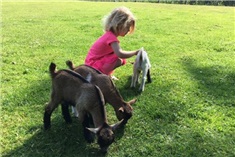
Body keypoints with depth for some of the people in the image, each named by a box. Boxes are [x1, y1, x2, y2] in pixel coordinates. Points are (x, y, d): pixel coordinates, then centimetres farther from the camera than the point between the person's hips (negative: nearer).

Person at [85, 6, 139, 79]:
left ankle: (106, 74, 7)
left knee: (122, 60, 5)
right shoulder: (111, 37, -25)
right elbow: (120, 54, -38)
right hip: (93, 66, -9)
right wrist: (135, 52, -25)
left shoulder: (110, 34, 4)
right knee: (118, 59, -29)